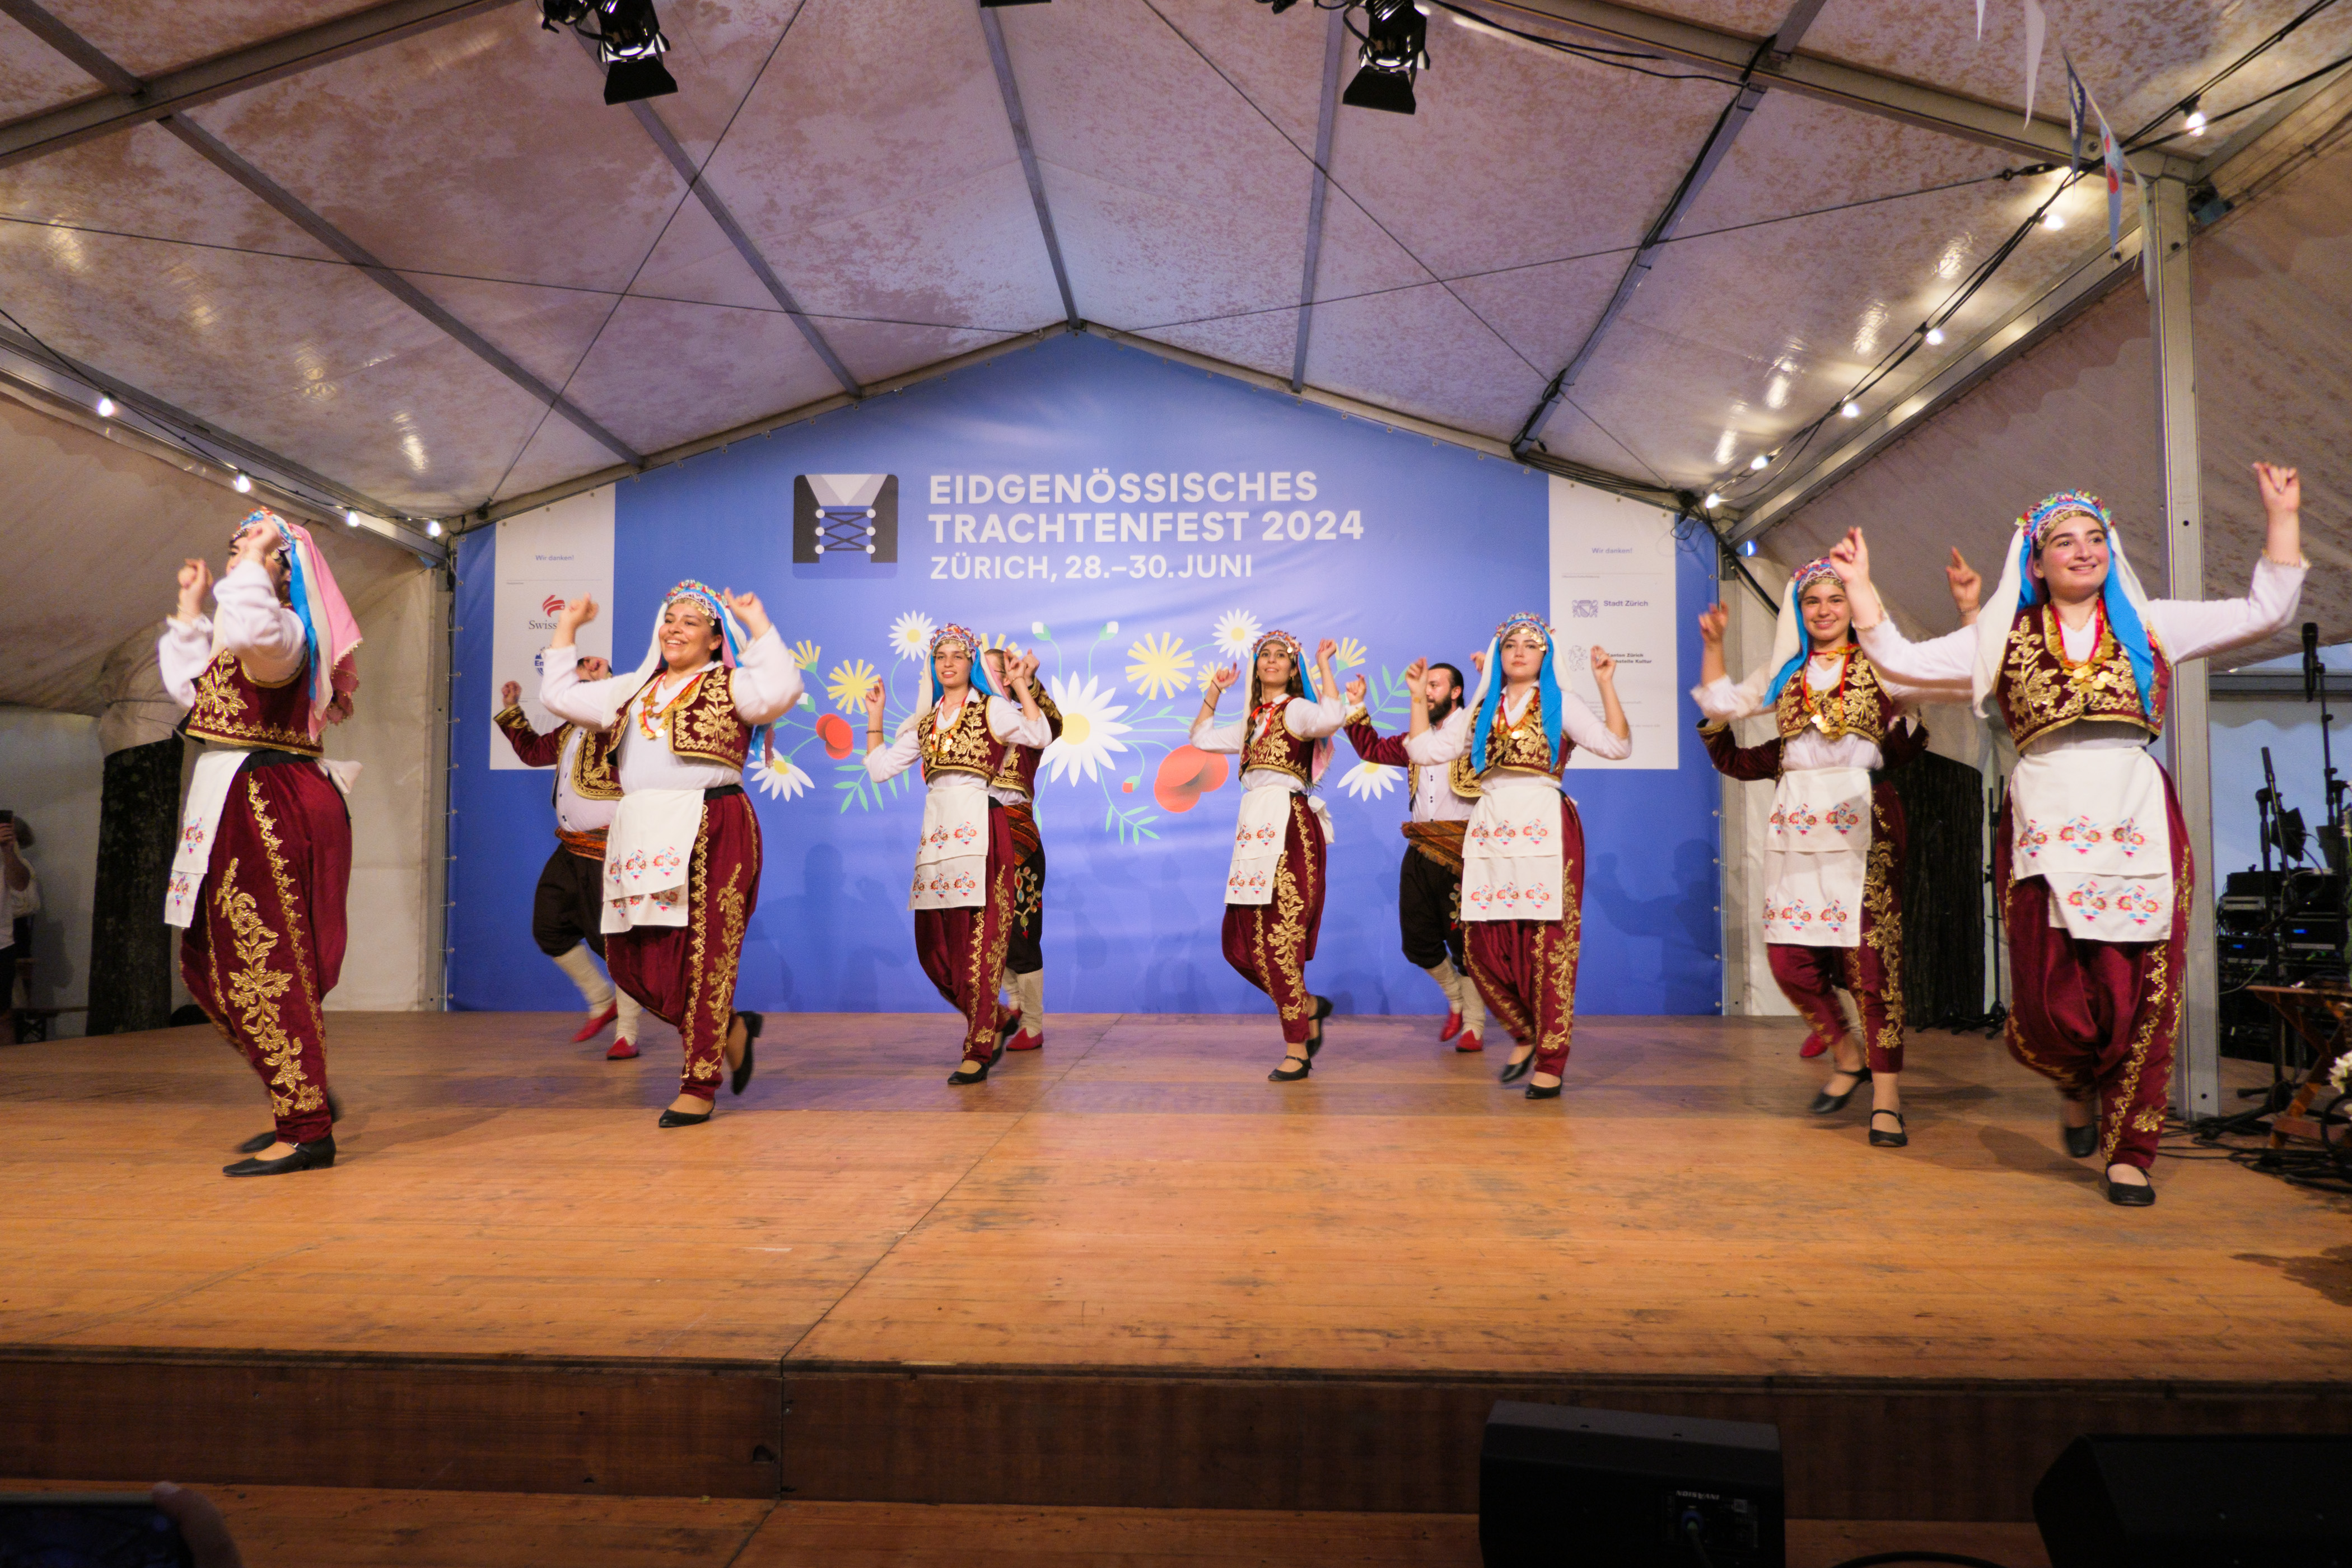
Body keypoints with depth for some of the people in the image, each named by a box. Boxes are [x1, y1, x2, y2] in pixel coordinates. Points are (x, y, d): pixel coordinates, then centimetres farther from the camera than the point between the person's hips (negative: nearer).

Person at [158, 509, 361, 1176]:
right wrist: (190, 605, 29)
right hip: (236, 804, 11)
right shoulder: (239, 633, 22)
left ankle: (308, 1132, -5)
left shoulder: (285, 629, -11)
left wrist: (259, 553, -20)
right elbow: (187, 688, 29)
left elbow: (252, 631, -35)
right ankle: (304, 1097, 22)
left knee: (263, 968, -10)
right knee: (208, 965, 16)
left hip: (269, 807, -11)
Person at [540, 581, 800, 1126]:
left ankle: (699, 1086, 5)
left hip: (708, 833, -7)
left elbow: (780, 691, -17)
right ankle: (731, 1030, 23)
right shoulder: (635, 690, 23)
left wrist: (756, 621, -11)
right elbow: (559, 696, 26)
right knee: (631, 958, 5)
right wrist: (568, 626, 25)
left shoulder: (729, 686, 3)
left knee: (701, 958, -5)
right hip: (642, 835, 7)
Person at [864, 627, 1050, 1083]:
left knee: (978, 940, -6)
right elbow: (880, 768, 19)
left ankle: (979, 1050, 1)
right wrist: (875, 715, 20)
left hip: (978, 827, -6)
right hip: (937, 830, 6)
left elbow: (1040, 736, -13)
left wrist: (1021, 683, -11)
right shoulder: (922, 722, 20)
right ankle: (996, 1021, 24)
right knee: (933, 945, 6)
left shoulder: (991, 710, 4)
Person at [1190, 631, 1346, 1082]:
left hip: (1287, 828, -8)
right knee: (1240, 943, 6)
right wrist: (1213, 691, 27)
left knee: (1276, 939, -8)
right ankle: (1309, 1007, 25)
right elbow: (1202, 738, 32)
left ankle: (1297, 1051, 0)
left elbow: (1331, 718, -24)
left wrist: (1324, 664, -14)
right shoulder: (1253, 720, 22)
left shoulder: (1296, 709, -2)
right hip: (1255, 828, 8)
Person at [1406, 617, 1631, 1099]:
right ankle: (1525, 1034, 21)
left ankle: (1549, 1063, 4)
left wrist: (1607, 685, -9)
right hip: (1490, 832, 4)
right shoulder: (1478, 711, 19)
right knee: (1482, 945, -1)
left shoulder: (1560, 705, 8)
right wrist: (1419, 698, 14)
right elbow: (1426, 751, 16)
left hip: (1545, 829, -4)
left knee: (1547, 945, -5)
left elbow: (1617, 746, -3)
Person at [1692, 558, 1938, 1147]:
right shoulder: (1783, 673, 19)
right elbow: (1720, 705, 18)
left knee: (1869, 955, -8)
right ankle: (1848, 1058, 22)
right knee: (1788, 959, -2)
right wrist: (1713, 644, 13)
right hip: (1795, 824, 4)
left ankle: (1886, 1098, 1)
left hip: (1861, 820, -3)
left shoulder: (1878, 664, 8)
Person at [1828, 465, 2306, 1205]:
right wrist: (1860, 586, 6)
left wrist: (2282, 516, 16)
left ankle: (2129, 1151, 13)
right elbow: (1902, 660, 8)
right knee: (2049, 1005, -5)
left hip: (2139, 824, 1)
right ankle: (2076, 1083, 30)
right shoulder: (2004, 638, 13)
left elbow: (2266, 612, 17)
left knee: (2140, 996, -3)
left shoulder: (2152, 624, 16)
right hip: (2045, 829, -1)